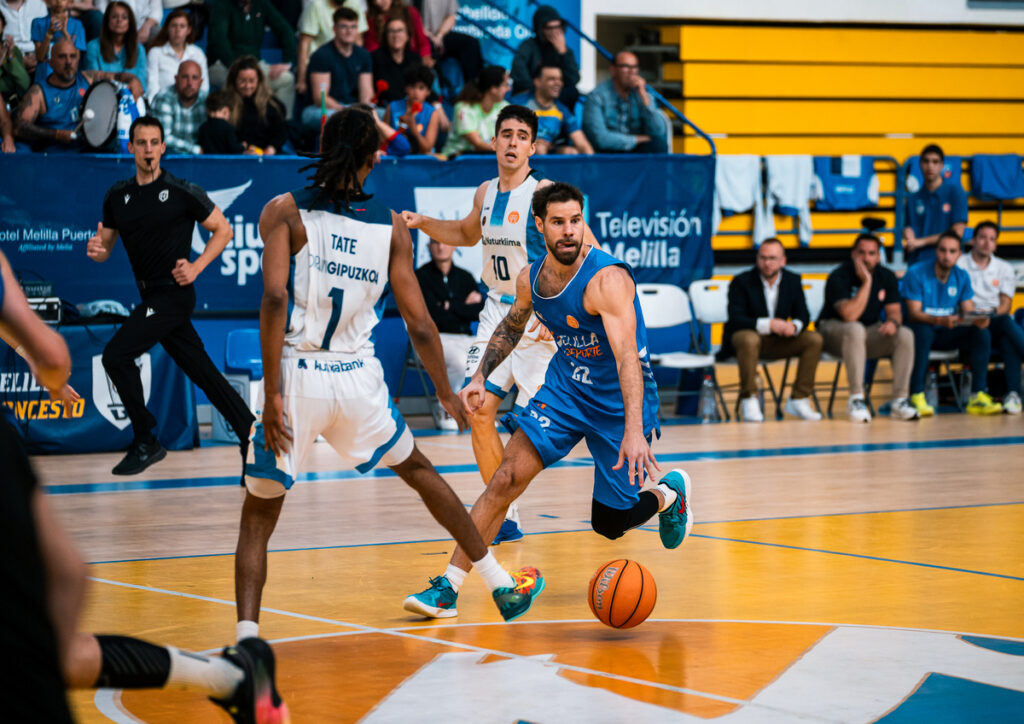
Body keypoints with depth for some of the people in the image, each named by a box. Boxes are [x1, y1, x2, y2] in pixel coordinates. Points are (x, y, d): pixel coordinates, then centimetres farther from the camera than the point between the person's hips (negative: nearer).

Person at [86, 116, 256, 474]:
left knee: (116, 355, -15)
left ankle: (146, 443, -5)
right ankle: (251, 436, 17)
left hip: (173, 293, -6)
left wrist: (197, 266, -13)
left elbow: (223, 230, -2)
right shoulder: (117, 196, 8)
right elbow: (105, 248, 13)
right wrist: (96, 249, -11)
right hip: (152, 297, 6)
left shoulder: (183, 192, -8)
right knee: (204, 374, 9)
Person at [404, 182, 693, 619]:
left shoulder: (607, 279, -27)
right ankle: (448, 587, -12)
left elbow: (627, 356, -37)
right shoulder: (530, 278, -6)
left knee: (609, 523, 3)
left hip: (620, 399, -5)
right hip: (565, 386, 5)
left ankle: (669, 493, 38)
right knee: (507, 477, -15)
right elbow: (511, 327, 18)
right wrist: (480, 377, 5)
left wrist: (634, 431, -48)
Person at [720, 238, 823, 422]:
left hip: (778, 341, 5)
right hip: (745, 335, -5)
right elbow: (735, 319, -21)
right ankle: (749, 400, -29)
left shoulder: (792, 281, 2)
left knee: (814, 339, -16)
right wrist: (768, 324, -35)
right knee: (749, 340, -40)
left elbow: (802, 315, 1)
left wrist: (794, 326, -25)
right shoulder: (741, 282, -12)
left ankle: (799, 400, -12)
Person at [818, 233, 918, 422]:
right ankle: (856, 399, -35)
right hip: (834, 330, -5)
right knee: (855, 330, -39)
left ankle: (900, 401, -19)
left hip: (870, 333, 5)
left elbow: (894, 311, 1)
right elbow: (850, 316, -29)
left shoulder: (887, 277, 1)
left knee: (906, 335, -20)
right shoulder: (839, 277, -17)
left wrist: (893, 322, -25)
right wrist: (866, 282, -29)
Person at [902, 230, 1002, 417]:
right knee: (923, 331, -39)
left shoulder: (962, 277, 4)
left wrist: (978, 320, -25)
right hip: (924, 329, -5)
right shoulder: (916, 273, -11)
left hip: (949, 334, 5)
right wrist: (940, 320, -37)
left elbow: (968, 313, 1)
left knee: (982, 334, -20)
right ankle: (917, 397, -36)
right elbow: (914, 313, -18)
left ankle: (977, 396, -21)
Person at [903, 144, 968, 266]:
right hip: (917, 263, 3)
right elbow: (908, 230, 11)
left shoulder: (954, 191, 2)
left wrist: (922, 241, -5)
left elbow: (957, 232, -3)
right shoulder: (913, 198, 12)